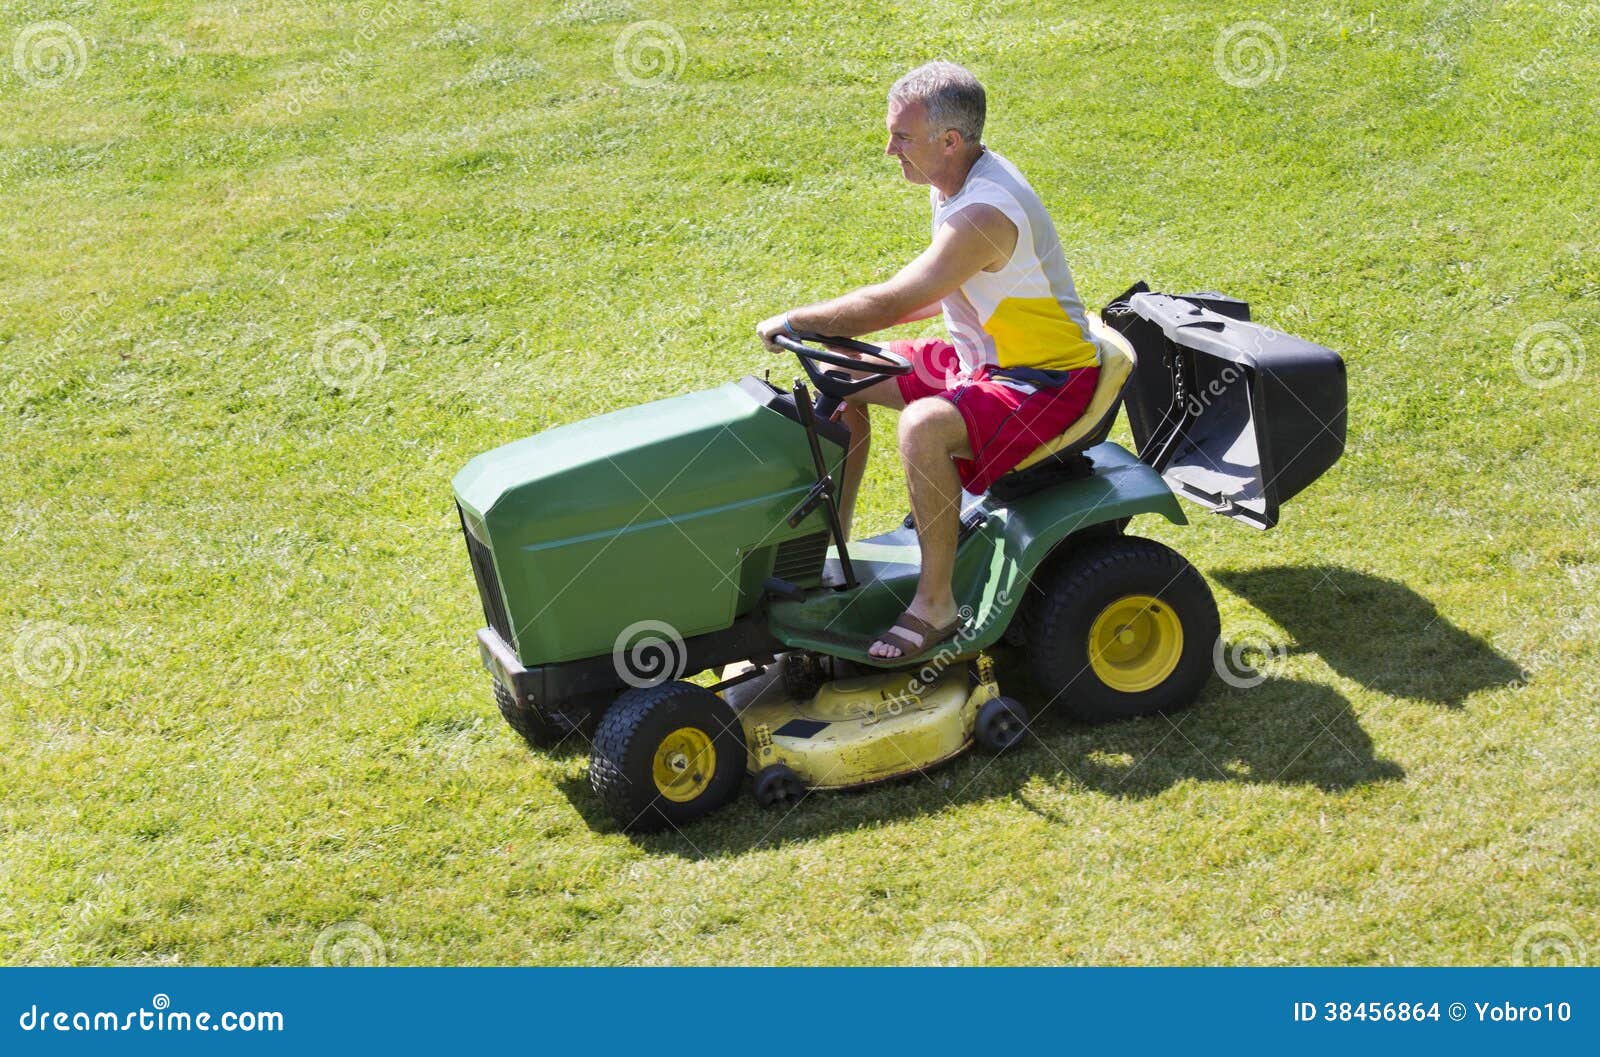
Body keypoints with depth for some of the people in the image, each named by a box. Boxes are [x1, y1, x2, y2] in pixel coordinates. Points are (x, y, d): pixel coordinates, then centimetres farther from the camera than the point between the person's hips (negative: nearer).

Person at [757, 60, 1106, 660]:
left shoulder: (985, 215, -29)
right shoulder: (958, 182, 2)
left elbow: (892, 302, -29)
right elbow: (939, 293, 14)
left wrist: (789, 322, -17)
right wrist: (842, 329, 3)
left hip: (1047, 379, -10)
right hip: (979, 356, 11)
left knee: (923, 427, -36)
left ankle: (936, 605, -21)